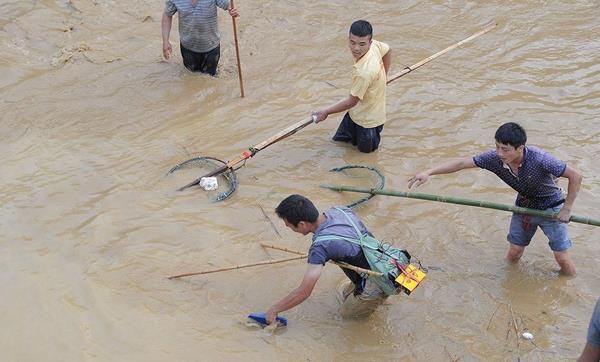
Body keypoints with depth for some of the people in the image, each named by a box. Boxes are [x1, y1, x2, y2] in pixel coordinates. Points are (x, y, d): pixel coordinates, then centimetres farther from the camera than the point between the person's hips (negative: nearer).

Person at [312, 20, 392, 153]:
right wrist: (382, 76, 16)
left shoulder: (364, 72, -41)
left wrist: (326, 112, -14)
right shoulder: (375, 45, -20)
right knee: (340, 138, 20)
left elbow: (351, 101, -27)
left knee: (366, 149, 17)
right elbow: (388, 50, 5)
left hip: (368, 119, -7)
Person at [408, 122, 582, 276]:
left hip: (550, 208, -4)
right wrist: (428, 173, -27)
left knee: (561, 257, 0)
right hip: (524, 205, 4)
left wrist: (566, 209, -22)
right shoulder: (495, 158, -24)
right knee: (514, 252, 9)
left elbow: (575, 176, -30)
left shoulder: (540, 159, -38)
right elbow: (461, 163, -19)